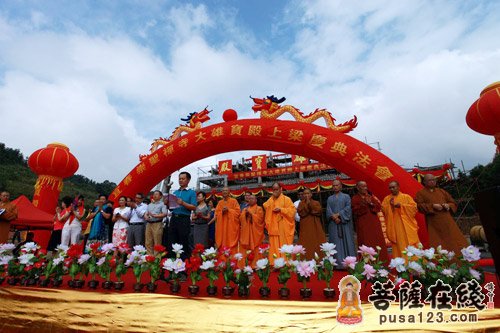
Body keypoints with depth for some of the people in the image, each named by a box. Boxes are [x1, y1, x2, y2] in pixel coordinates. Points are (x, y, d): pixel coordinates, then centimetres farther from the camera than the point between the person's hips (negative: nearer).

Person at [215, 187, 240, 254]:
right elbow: (216, 213, 11)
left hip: (231, 226, -4)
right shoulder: (220, 202, 14)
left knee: (231, 242, -7)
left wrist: (228, 210, -14)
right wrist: (222, 211, -9)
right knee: (222, 243, 1)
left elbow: (237, 212, -4)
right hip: (222, 226, 4)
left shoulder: (234, 201, 2)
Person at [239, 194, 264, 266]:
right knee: (245, 248, -2)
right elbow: (240, 219, 9)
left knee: (255, 249, -7)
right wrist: (245, 214, -7)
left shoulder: (259, 209, 5)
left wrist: (251, 213, -11)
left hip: (255, 232, -4)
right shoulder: (245, 209, 19)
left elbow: (259, 218, -9)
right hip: (245, 232, 4)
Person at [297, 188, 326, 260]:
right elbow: (300, 213, -7)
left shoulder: (316, 203, 11)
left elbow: (319, 211, -7)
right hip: (305, 228, -1)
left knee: (317, 243, -4)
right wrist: (307, 204, -12)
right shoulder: (301, 204, 10)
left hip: (315, 227, 1)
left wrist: (310, 204, -9)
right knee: (307, 245, -6)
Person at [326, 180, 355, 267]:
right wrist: (334, 217, -16)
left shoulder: (346, 196, 9)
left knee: (347, 242, -2)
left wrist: (338, 214, -15)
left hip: (345, 223, -1)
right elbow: (328, 210, 2)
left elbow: (348, 208, -5)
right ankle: (339, 263, 0)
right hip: (334, 224, 1)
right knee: (336, 243, -2)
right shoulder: (330, 198, 14)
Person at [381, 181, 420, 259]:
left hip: (406, 226, 0)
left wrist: (401, 205, -13)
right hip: (395, 227, 0)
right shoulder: (386, 199, 8)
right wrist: (389, 205, -15)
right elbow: (383, 210, 0)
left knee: (411, 245, 1)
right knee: (399, 246, 1)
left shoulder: (406, 197, 6)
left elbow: (414, 207, -4)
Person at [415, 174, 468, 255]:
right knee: (438, 245, -7)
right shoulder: (421, 193, 6)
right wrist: (432, 206, -16)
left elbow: (453, 203, 21)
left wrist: (448, 205, -1)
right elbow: (419, 206, -7)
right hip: (433, 223, -4)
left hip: (447, 221, 4)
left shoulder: (441, 191, 21)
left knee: (454, 241, 1)